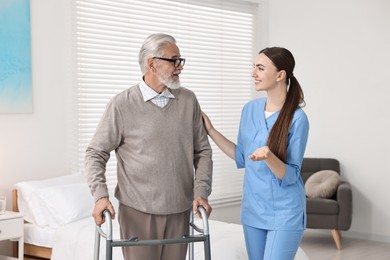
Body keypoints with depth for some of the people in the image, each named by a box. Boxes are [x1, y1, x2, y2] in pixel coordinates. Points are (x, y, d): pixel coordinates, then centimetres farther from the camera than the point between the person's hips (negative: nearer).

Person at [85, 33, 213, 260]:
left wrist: (201, 191, -2)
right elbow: (96, 152, -1)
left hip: (179, 211, 3)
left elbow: (202, 151, 10)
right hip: (138, 211, -3)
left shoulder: (188, 100, 5)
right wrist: (100, 195, -13)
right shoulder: (122, 104, -6)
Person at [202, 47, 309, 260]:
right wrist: (211, 131, 8)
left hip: (284, 214, -6)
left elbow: (290, 176, -16)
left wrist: (268, 156, -34)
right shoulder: (250, 109, 2)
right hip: (252, 209, 6)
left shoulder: (297, 118, -16)